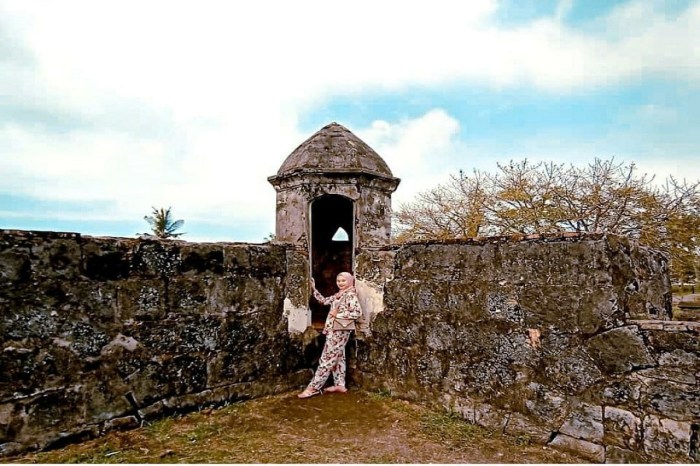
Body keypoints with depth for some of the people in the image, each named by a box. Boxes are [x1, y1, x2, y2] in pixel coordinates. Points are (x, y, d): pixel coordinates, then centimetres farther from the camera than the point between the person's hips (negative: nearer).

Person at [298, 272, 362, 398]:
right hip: (334, 331, 9)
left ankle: (314, 388, -3)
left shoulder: (351, 295, -14)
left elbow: (357, 313, -22)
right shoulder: (338, 295, 13)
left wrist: (338, 314, -20)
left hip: (339, 331, -9)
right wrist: (314, 289, 11)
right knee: (337, 357, 13)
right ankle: (340, 385, 21)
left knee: (327, 359, -6)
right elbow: (324, 301, 19)